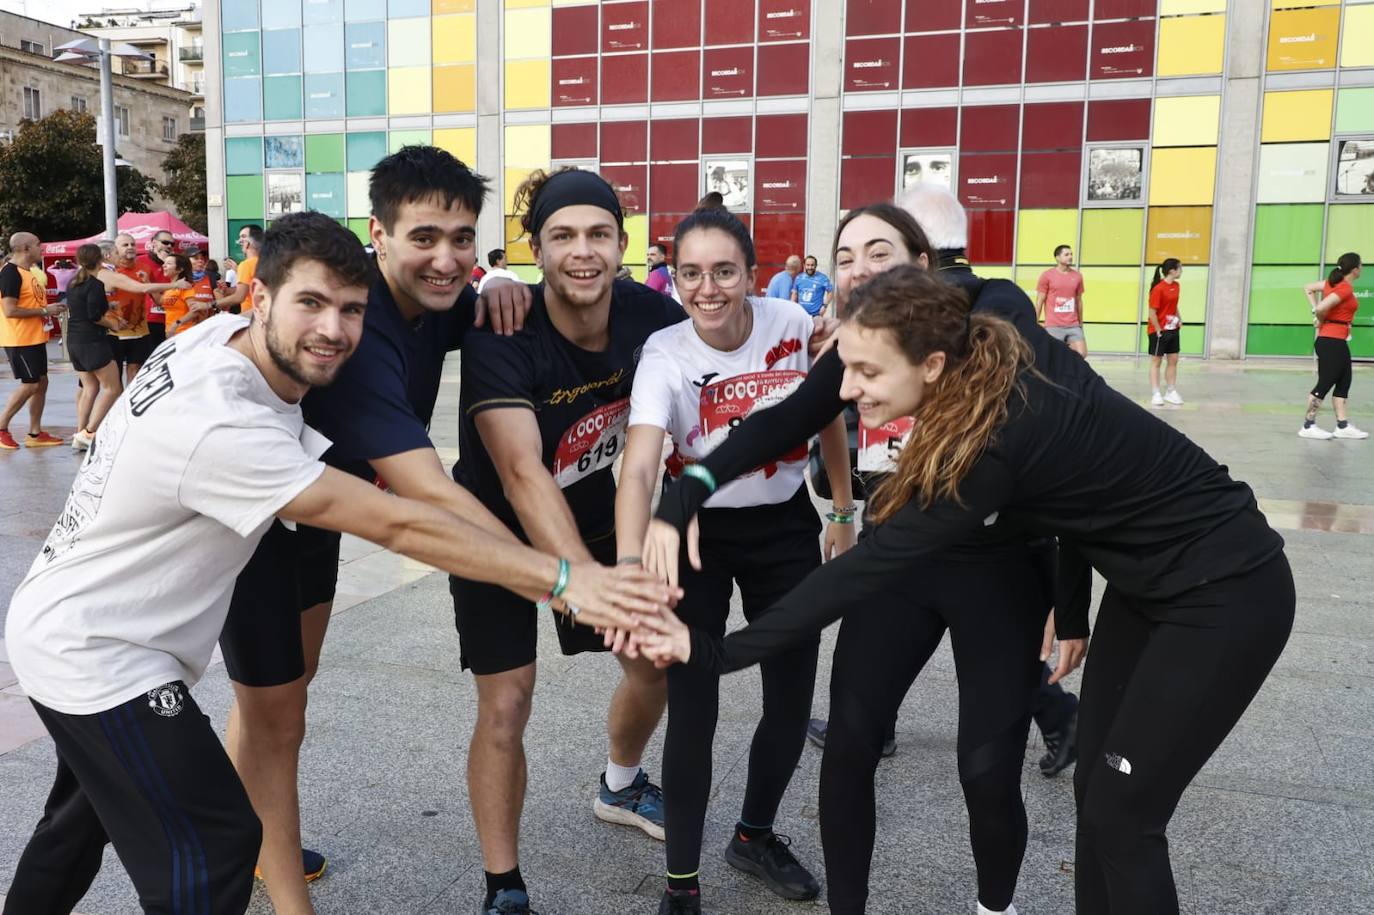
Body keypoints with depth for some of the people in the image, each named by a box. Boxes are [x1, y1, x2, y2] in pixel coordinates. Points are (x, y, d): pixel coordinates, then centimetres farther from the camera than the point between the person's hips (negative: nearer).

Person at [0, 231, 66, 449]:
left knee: (41, 382, 9)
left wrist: (50, 308, 11)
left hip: (35, 338, 10)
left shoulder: (27, 272, 15)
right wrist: (44, 311, -18)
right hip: (19, 340, -10)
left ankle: (35, 434, 14)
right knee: (30, 384, -8)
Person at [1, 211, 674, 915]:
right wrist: (565, 580, -35)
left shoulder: (217, 331, -10)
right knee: (211, 846, -6)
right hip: (95, 657, -9)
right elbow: (399, 526, -36)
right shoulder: (224, 428, -34)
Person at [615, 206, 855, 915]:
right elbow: (638, 468, -36)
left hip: (786, 528, 3)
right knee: (692, 711, -5)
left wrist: (844, 513, 8)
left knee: (792, 701, 9)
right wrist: (629, 564, -53)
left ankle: (755, 836, 37)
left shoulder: (793, 325, -15)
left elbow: (829, 416, 3)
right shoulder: (664, 356, -22)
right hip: (698, 534, -3)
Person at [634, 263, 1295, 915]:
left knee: (1122, 813, -1)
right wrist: (1071, 613, 9)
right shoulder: (1015, 361, -10)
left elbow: (872, 569, -30)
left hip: (1227, 594, -8)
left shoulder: (991, 443, -33)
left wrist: (713, 651, -26)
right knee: (1096, 787, 13)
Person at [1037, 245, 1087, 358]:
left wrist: (1080, 323, 18)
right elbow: (1039, 301, 1)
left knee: (1082, 354, -9)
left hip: (1073, 326, 3)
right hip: (1053, 327, -3)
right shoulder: (1047, 275, 0)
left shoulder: (1077, 276, 10)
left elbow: (1079, 301, 18)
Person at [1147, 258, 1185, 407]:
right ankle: (1155, 394, 5)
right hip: (1159, 331, -8)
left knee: (1173, 360, 10)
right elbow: (1152, 312, -18)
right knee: (1156, 361, 1)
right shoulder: (1158, 288, -18)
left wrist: (1179, 319, 8)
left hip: (1172, 330, 8)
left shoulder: (1176, 286, 6)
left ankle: (1171, 392, 18)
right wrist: (1158, 330, -16)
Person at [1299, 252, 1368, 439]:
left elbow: (1308, 288, 16)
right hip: (1333, 341, -10)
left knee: (1344, 382, 12)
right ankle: (1308, 426, 1)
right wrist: (1321, 321, -5)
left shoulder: (1333, 283, 9)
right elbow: (1322, 309, -27)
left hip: (1338, 341, 10)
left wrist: (1316, 311, 8)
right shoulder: (1345, 288, -17)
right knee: (1325, 384, -5)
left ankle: (1343, 426, 16)